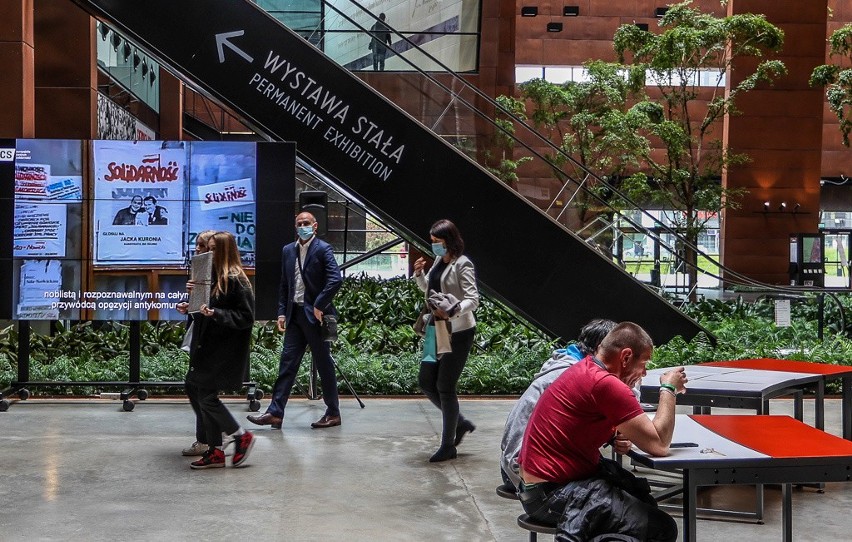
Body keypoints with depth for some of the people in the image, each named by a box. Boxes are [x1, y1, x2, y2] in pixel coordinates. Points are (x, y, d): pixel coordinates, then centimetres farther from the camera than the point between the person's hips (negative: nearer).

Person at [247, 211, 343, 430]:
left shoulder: (323, 249, -7)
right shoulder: (288, 251, 13)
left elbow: (335, 279, -18)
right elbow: (284, 285, 16)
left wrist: (319, 306, -17)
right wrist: (282, 312, 8)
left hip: (315, 315, -6)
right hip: (294, 314, 6)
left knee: (324, 365, 2)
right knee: (287, 363, 3)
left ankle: (333, 414, 13)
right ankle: (275, 413, 3)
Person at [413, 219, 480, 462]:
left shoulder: (462, 264, -13)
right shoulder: (438, 262, 10)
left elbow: (473, 299, -20)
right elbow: (428, 289, 24)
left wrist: (452, 312, -37)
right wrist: (419, 274, 4)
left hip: (458, 332, -8)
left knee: (445, 387, -4)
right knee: (426, 382, 9)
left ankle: (448, 446, 9)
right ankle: (460, 423, 26)